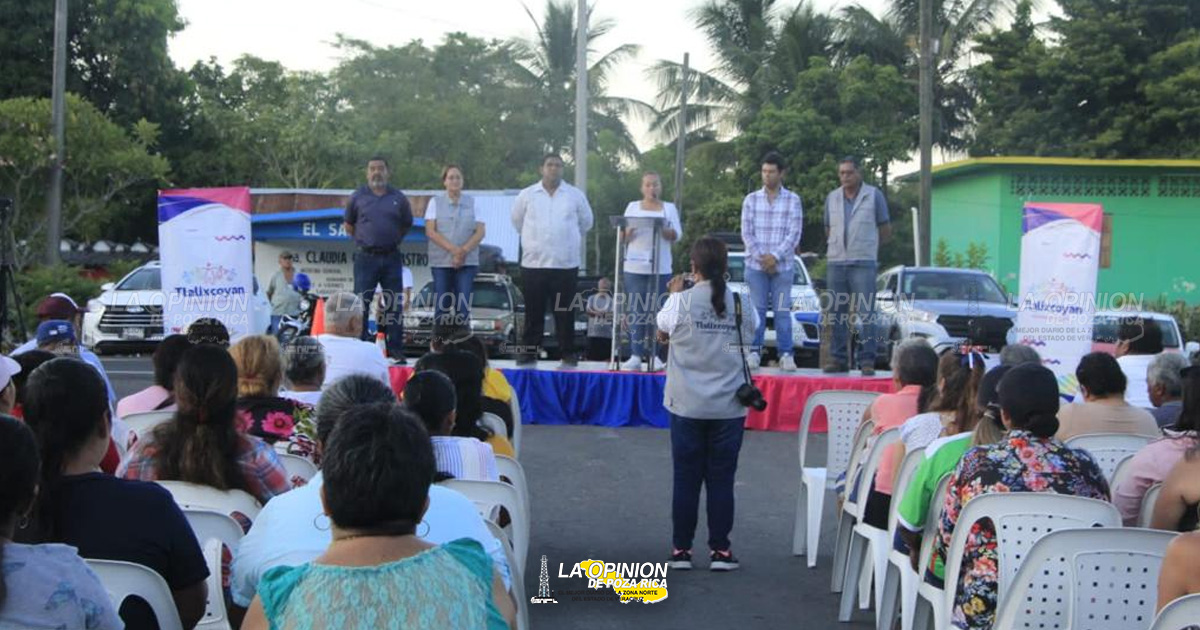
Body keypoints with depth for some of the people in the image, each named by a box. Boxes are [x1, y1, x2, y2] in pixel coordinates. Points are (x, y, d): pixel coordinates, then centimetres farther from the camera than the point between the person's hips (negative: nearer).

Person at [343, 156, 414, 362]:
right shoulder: (357, 197, 4)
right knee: (361, 304, -2)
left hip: (391, 258, 1)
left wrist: (394, 240, 12)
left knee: (394, 305, 3)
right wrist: (362, 240, 10)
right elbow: (348, 224, 16)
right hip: (366, 258, -1)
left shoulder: (399, 198, 7)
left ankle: (395, 347, 9)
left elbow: (407, 225, 20)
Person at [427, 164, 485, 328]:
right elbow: (430, 231, -2)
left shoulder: (473, 203, 10)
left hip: (467, 262, 0)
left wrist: (463, 251, -13)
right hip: (440, 262, 0)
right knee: (441, 307, -3)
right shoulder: (435, 202, 8)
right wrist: (453, 249, -14)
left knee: (463, 307, -7)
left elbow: (480, 232, 3)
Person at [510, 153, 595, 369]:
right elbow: (517, 221, 17)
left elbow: (586, 222, 16)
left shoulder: (575, 195, 4)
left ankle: (568, 353, 7)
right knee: (533, 312, 4)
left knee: (565, 312, 2)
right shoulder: (527, 195, 4)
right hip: (533, 263, 0)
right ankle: (529, 352, 10)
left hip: (566, 264, 0)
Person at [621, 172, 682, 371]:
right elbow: (623, 236, 10)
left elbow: (677, 235, 1)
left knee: (655, 312, -2)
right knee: (635, 312, -4)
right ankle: (635, 356, -6)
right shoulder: (633, 207, 13)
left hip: (660, 268, 0)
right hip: (634, 267, 1)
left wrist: (663, 230, -19)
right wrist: (627, 232, -13)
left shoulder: (669, 208, 11)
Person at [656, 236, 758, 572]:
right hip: (729, 407, 1)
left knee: (686, 478, 7)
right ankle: (720, 550, 9)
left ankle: (681, 549, 11)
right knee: (721, 479, 7)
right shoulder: (742, 305, -3)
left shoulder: (681, 302, -8)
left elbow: (662, 333, 9)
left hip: (687, 406, -1)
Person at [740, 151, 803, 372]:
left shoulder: (793, 200, 4)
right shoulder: (751, 200, 8)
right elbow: (746, 232, 4)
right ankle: (754, 352, 7)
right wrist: (761, 257, -7)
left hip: (783, 265, -1)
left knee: (782, 310, -2)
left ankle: (786, 354, 1)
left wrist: (775, 256, -11)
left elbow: (794, 234, -1)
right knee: (757, 310, 1)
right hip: (755, 265, 1)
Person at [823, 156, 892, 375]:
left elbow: (886, 230, 8)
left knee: (866, 313, -8)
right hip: (836, 262, 4)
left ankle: (867, 361, -6)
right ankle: (838, 358, 11)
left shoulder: (874, 195, 3)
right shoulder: (832, 198, 13)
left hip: (863, 264, -4)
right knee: (837, 313, 5)